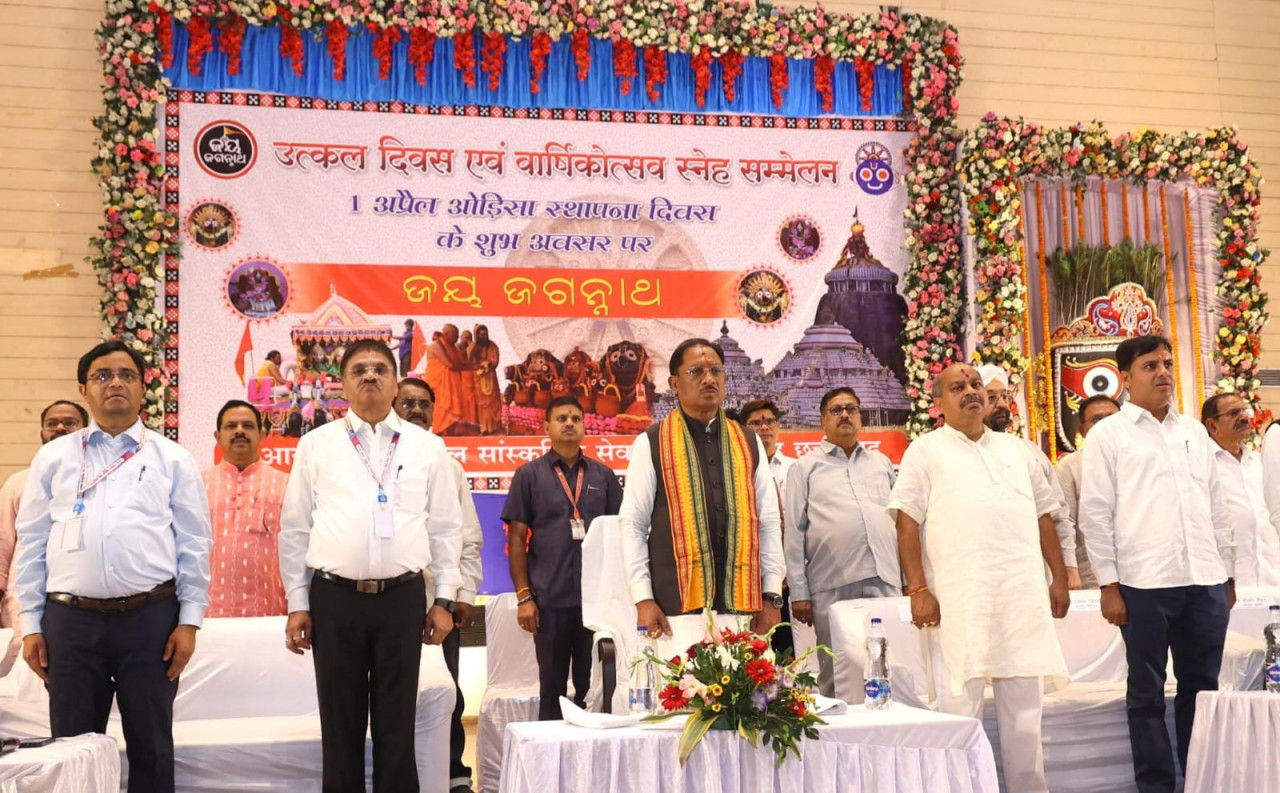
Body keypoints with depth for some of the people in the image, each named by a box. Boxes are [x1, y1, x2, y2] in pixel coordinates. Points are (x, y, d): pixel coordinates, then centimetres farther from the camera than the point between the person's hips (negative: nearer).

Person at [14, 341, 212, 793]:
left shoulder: (172, 459, 6)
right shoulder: (53, 458, 10)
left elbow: (194, 544, 4)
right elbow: (31, 543, 9)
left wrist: (189, 621, -2)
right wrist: (30, 624, 4)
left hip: (150, 618, -1)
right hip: (70, 619, 1)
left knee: (151, 745, 8)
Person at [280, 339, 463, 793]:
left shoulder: (427, 447, 6)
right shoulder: (316, 445, 5)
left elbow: (445, 528, 8)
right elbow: (295, 529, 6)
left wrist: (444, 598, 3)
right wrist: (297, 604, 3)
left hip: (403, 598, 0)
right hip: (335, 598, 0)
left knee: (397, 723, 7)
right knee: (340, 722, 9)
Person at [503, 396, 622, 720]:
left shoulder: (603, 475, 9)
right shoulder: (529, 474, 3)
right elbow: (517, 538, 1)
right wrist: (523, 596, -6)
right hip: (550, 600, -2)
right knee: (552, 689, 8)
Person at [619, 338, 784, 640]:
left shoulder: (749, 443, 12)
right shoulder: (651, 444, 2)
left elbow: (769, 522, 11)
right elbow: (632, 524, 0)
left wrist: (772, 596, 4)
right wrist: (643, 599, -8)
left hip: (743, 604, 3)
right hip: (675, 604, -3)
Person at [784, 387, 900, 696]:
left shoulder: (882, 463, 21)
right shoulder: (806, 467, 11)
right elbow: (794, 532, 5)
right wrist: (799, 592, -2)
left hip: (886, 581, 3)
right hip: (832, 586, -2)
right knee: (835, 676, 1)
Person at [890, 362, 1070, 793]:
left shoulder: (1016, 449, 18)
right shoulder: (925, 452, 4)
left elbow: (1044, 515, 19)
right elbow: (907, 523, -3)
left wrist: (1059, 578, 12)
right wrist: (918, 589, -11)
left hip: (1024, 594, 4)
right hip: (959, 597, -4)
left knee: (1025, 704, 9)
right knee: (960, 701, -3)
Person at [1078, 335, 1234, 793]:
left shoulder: (1195, 432, 15)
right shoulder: (1108, 435, 1)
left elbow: (1217, 507, 17)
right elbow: (1095, 514, -2)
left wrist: (1228, 574, 13)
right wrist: (1109, 585, -7)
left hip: (1205, 581, 4)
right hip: (1144, 583, -4)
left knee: (1201, 686, 10)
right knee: (1147, 692, 4)